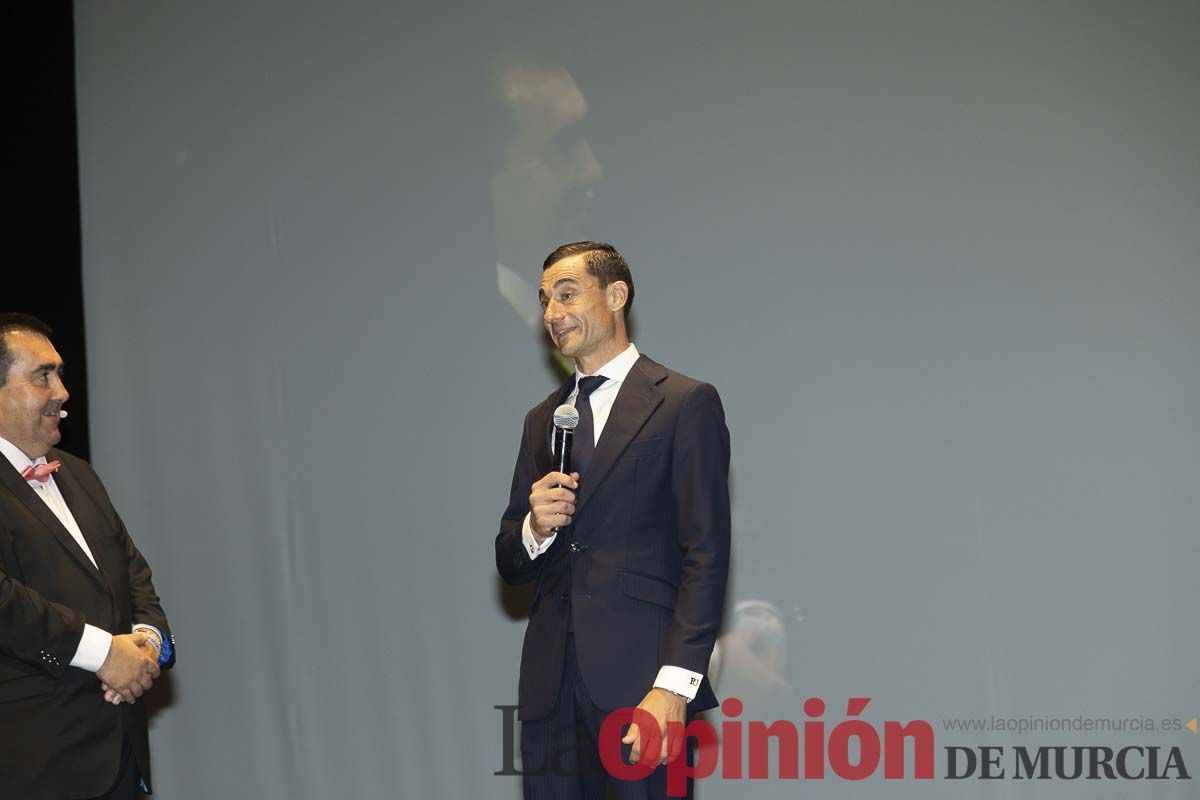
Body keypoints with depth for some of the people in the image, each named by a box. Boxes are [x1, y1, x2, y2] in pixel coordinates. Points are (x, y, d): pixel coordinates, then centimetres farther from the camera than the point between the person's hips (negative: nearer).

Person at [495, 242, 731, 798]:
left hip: (640, 675, -5)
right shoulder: (543, 419, 18)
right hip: (550, 681, 5)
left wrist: (674, 684, -17)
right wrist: (534, 529, -4)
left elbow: (706, 554, -8)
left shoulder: (686, 403, -1)